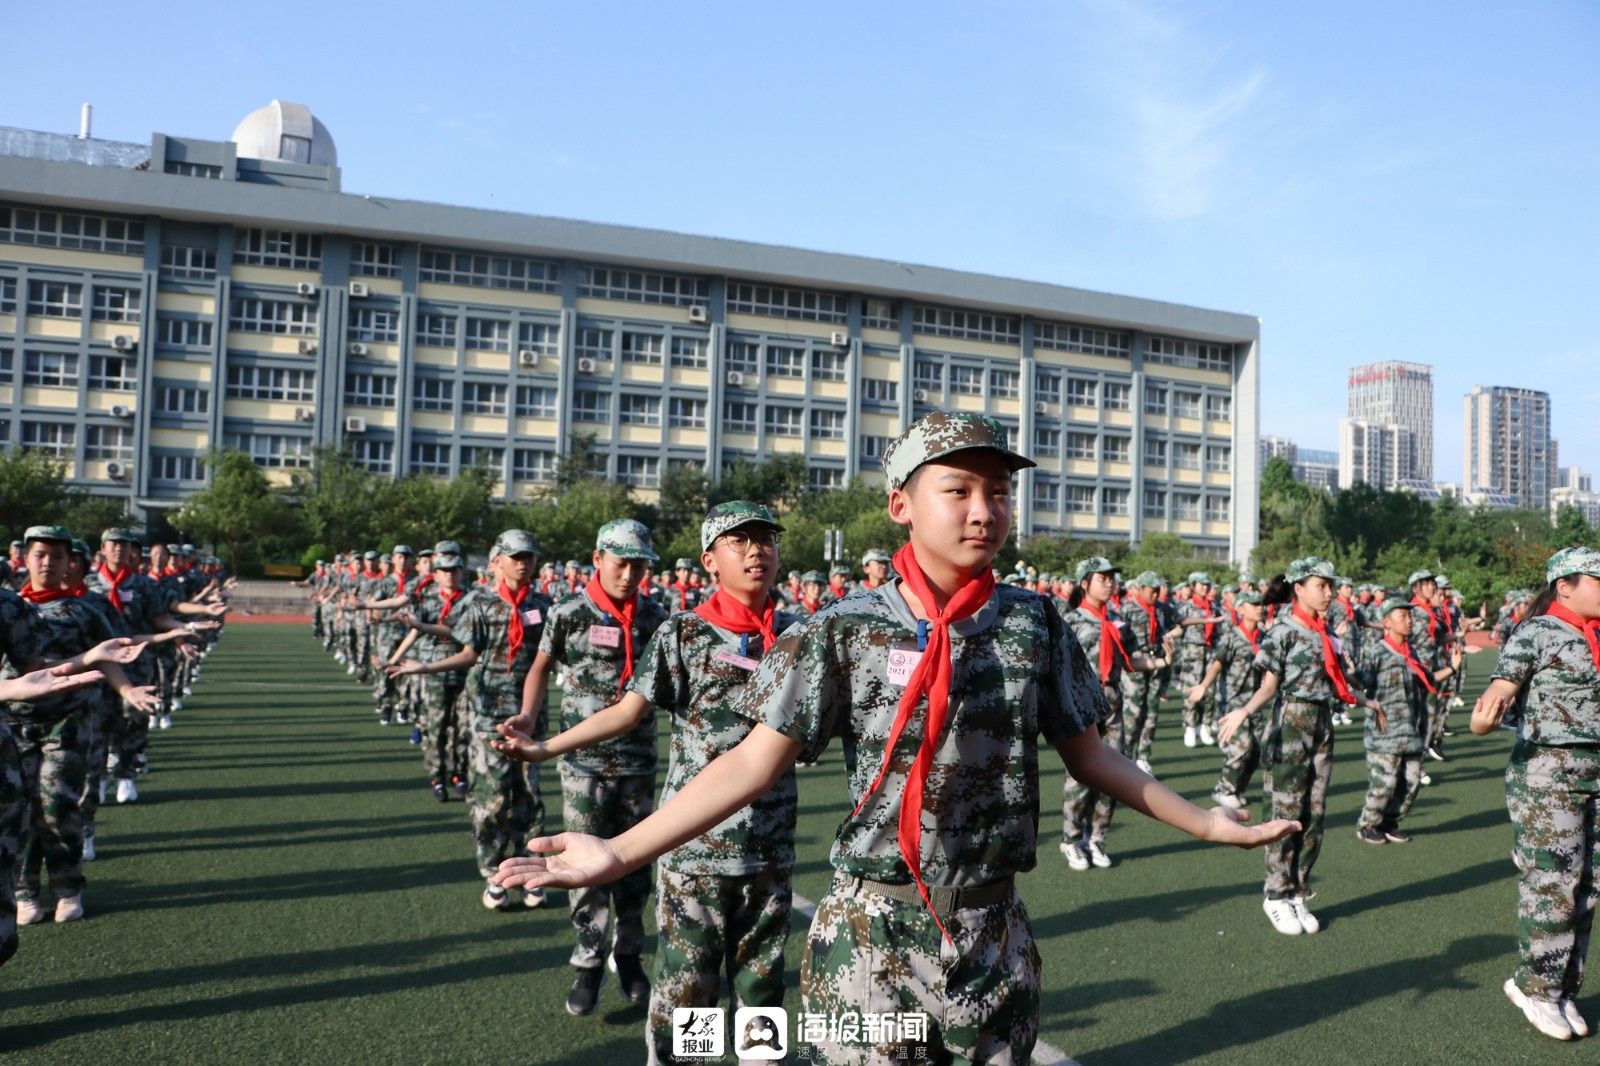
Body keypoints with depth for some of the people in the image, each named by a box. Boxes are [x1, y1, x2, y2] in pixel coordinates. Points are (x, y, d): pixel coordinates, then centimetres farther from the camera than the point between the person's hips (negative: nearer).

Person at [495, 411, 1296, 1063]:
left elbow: (1088, 755, 8)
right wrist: (620, 852, -20)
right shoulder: (845, 631, -11)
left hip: (993, 935, 3)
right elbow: (756, 761, -12)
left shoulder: (1035, 628, -3)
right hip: (871, 935, -2)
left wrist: (1204, 823, 8)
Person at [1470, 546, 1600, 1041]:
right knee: (1552, 884, -3)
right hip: (1547, 772, -7)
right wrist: (1484, 718, -41)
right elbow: (1500, 687, -20)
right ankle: (1536, 986, 13)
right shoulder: (1538, 633, -10)